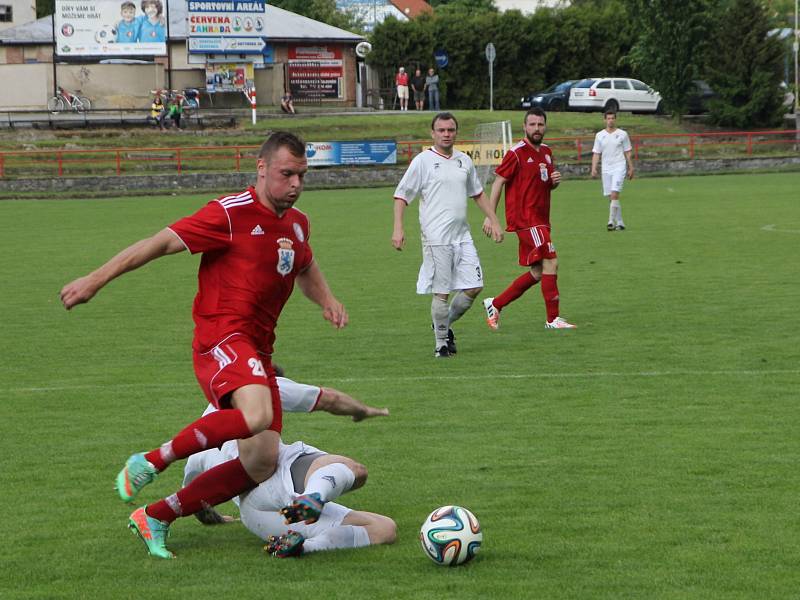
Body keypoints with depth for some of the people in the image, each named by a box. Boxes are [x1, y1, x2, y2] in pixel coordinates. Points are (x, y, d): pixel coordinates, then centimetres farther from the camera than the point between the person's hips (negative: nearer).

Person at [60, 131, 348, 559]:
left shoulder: (297, 223, 15)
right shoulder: (231, 214, -9)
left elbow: (305, 267, 36)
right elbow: (161, 243, -10)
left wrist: (326, 300, 15)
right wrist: (96, 280, -14)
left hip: (258, 349, 8)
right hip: (222, 338, -8)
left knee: (262, 465, 0)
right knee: (256, 415, -37)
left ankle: (156, 517, 13)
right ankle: (150, 462, -18)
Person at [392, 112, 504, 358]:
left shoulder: (464, 161, 13)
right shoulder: (422, 161, -4)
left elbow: (478, 194, 26)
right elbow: (401, 195, -4)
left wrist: (494, 221, 22)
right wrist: (398, 228, -14)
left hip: (462, 236, 6)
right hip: (436, 238, -6)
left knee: (474, 287, 2)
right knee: (441, 292, -4)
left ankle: (445, 324, 24)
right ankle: (441, 343, 9)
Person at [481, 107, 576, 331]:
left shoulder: (546, 152, 14)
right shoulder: (517, 153, -9)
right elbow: (498, 182, -9)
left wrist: (555, 181, 2)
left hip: (541, 220, 9)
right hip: (525, 219, -9)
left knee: (537, 273, 10)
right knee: (550, 262, -15)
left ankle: (495, 304, 21)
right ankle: (553, 319, -10)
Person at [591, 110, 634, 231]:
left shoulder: (622, 134, 4)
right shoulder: (599, 135, 9)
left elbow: (627, 152, 8)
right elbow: (596, 153, 9)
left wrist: (631, 168, 6)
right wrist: (594, 168, -3)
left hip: (619, 167, -3)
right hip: (606, 169, 3)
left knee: (614, 194, -18)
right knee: (611, 198, 4)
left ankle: (612, 221, -20)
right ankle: (620, 223, 14)